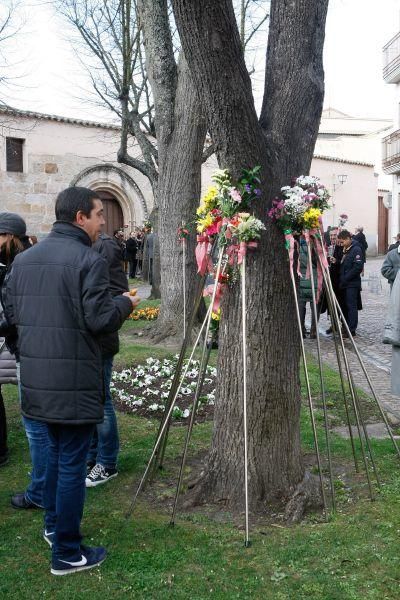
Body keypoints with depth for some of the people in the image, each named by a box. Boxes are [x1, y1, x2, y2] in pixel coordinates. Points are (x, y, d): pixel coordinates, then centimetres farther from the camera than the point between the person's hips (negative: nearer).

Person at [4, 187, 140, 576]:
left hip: (36, 376, 7)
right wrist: (125, 303, 1)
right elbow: (100, 320, -17)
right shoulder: (88, 260, -14)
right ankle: (66, 553, 13)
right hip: (74, 379, -7)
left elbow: (11, 313, 11)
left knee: (55, 452, 24)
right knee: (72, 464, 3)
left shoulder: (23, 259, 8)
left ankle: (53, 526, 38)